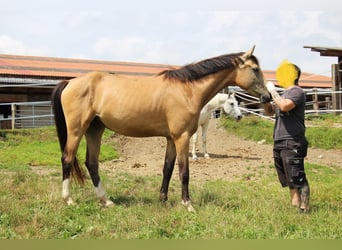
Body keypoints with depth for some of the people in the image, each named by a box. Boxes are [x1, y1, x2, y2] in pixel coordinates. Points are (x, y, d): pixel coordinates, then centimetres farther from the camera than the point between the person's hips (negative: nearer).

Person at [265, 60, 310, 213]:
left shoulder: (297, 92, -9)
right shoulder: (284, 94, 19)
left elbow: (284, 106, -27)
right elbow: (269, 111, 24)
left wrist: (272, 91, -16)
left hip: (292, 144, -10)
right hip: (279, 143, 10)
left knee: (297, 179, -11)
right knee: (289, 180, 16)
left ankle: (304, 210, -10)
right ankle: (295, 206, 24)